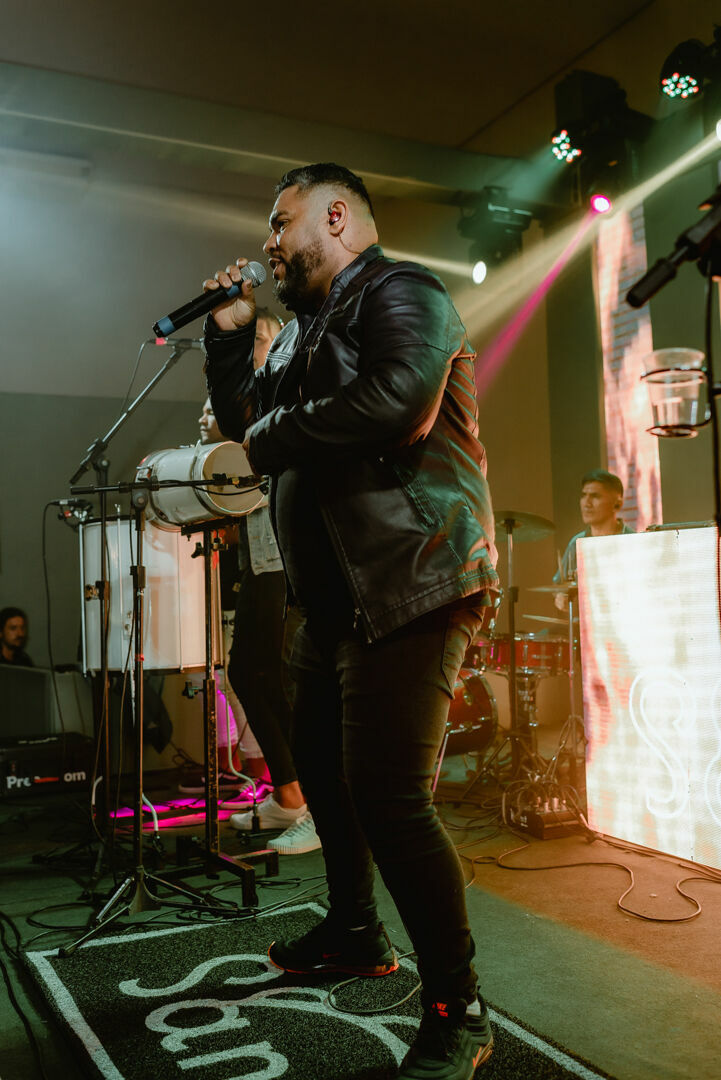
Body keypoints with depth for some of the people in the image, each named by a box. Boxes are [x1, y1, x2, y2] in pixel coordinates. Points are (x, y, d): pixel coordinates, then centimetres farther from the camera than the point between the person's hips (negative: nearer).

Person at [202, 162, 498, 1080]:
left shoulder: (399, 292, -6)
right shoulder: (304, 330, 22)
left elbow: (401, 401, -25)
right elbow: (243, 421, 26)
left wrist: (274, 434, -13)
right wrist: (228, 333, 15)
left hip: (410, 585, -10)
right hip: (336, 592, 10)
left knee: (389, 798, -13)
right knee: (320, 764, 20)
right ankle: (354, 933, 41)